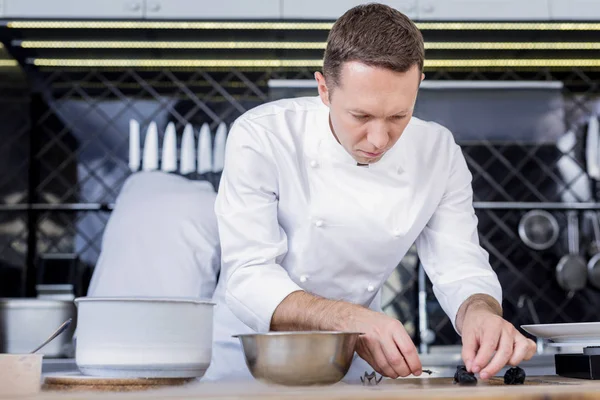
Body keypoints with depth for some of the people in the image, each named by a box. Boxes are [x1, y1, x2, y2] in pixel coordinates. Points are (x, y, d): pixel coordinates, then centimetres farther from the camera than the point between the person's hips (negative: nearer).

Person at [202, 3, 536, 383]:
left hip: (354, 371, 4)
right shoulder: (262, 137, -18)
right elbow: (247, 277, -21)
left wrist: (480, 314, -28)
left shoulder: (439, 153, -6)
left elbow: (460, 269, -4)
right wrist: (348, 318, -39)